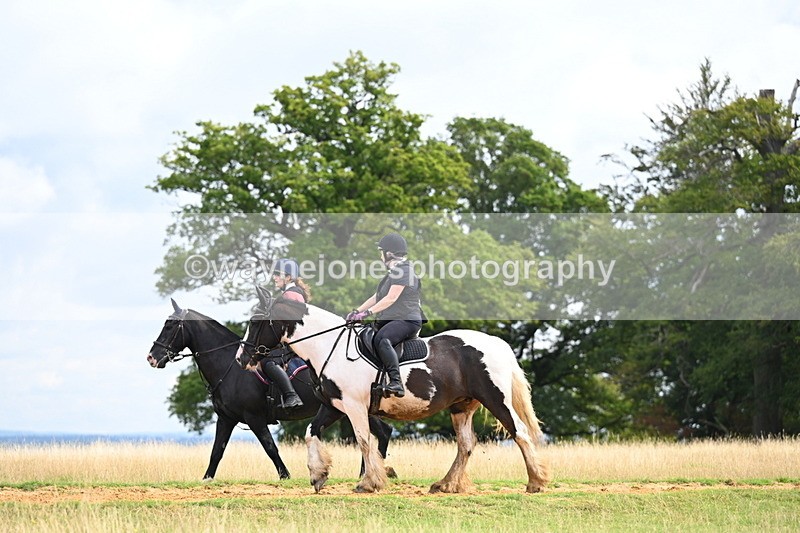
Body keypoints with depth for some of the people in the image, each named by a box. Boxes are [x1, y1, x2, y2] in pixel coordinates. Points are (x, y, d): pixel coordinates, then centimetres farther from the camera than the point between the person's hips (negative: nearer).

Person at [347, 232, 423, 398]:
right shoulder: (393, 272, 24)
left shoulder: (403, 270, -9)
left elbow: (391, 298, -19)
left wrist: (367, 312, -22)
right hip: (388, 320, 11)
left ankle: (396, 382, -45)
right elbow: (377, 297, 24)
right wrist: (357, 311, 13)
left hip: (407, 320, -11)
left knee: (381, 339, -36)